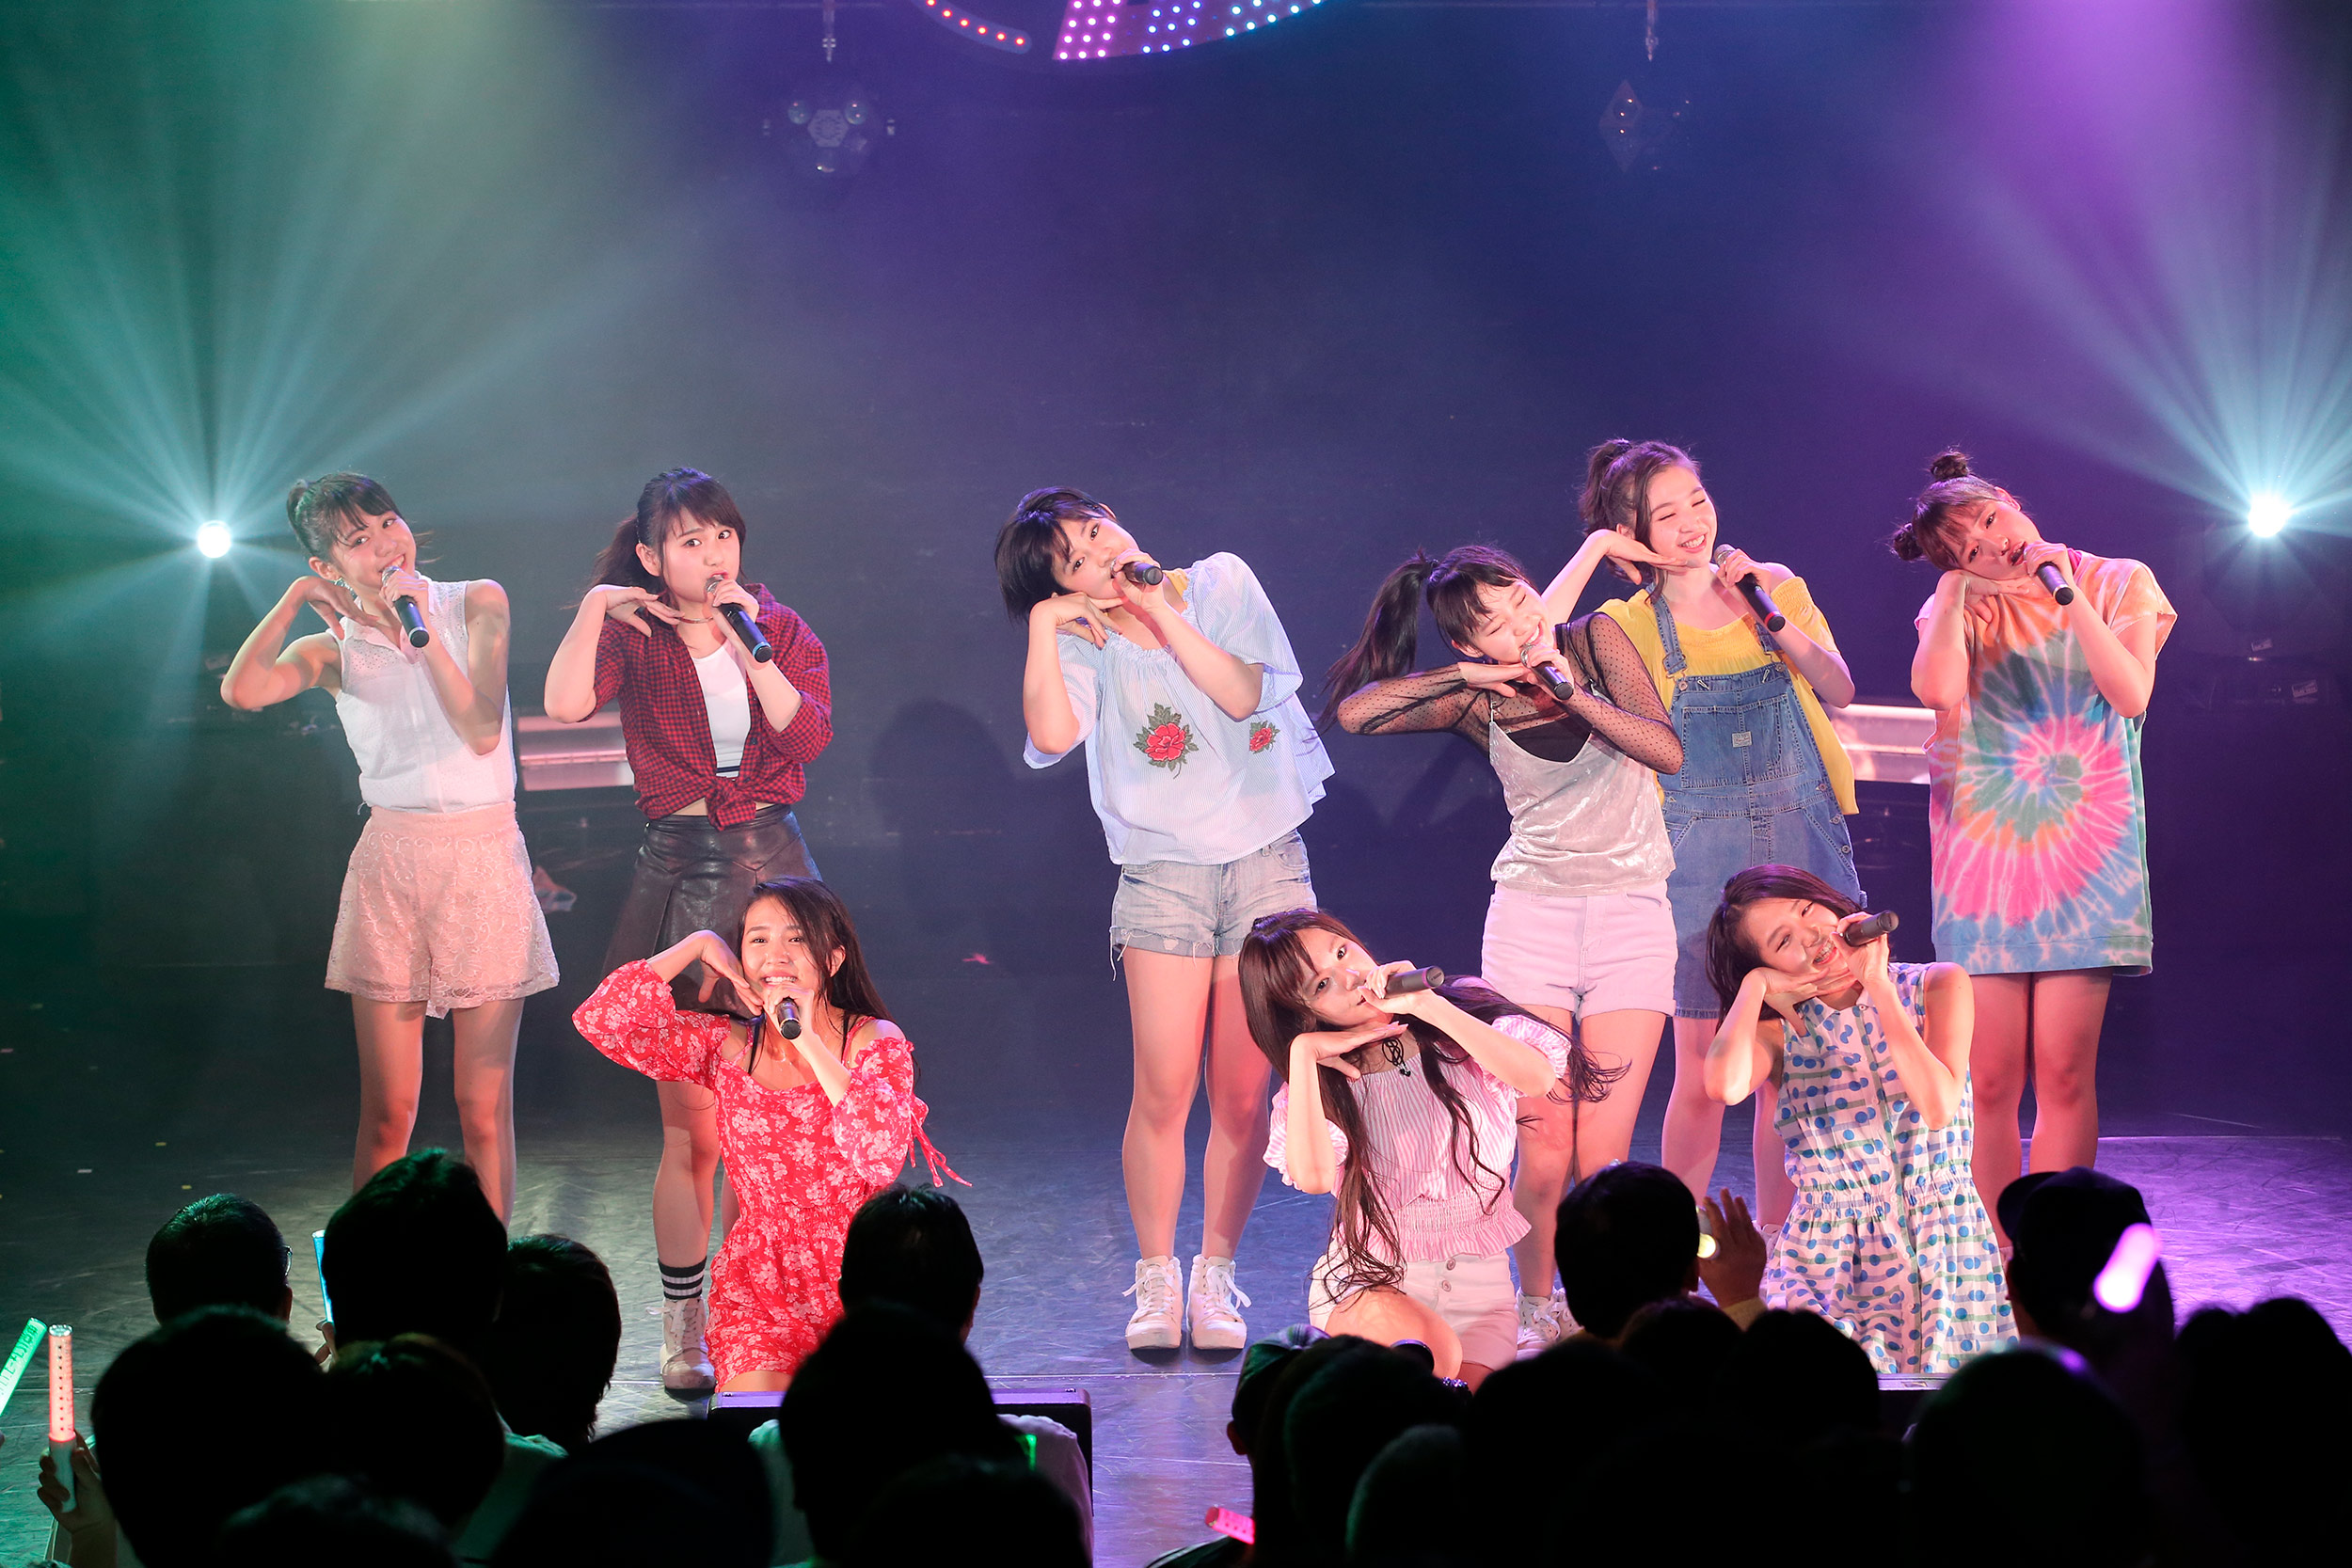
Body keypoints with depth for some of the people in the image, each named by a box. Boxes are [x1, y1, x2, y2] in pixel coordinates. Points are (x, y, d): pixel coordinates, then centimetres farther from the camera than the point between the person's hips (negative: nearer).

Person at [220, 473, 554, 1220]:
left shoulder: (476, 603, 3)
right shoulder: (334, 648, 5)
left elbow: (482, 731, -10)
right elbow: (241, 689, -16)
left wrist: (419, 627, -15)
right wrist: (297, 595, -8)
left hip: (484, 857, -1)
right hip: (389, 858, 1)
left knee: (484, 1110, 0)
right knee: (386, 1113, 1)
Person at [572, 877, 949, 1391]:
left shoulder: (875, 1042, -2)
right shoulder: (727, 1046, 5)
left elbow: (883, 1156, -21)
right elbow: (600, 1020, -6)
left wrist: (807, 1041, -23)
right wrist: (698, 944, -1)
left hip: (859, 1278, -1)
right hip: (759, 1284, 1)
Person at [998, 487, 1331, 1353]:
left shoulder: (1220, 582, 3)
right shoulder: (1083, 641, 1)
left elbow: (1240, 691, -11)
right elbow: (1052, 734, -18)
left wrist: (1160, 610, -11)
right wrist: (1042, 625, -14)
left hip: (1264, 861, 1)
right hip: (1162, 873, -1)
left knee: (1242, 1093, 0)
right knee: (1163, 1091, -8)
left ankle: (1215, 1276, 11)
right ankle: (1157, 1279, 7)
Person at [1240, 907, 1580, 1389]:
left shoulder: (1466, 1008, -1)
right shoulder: (1322, 1085, -3)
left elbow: (1539, 1077, -23)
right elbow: (1314, 1176, -27)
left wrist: (1427, 1005, -25)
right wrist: (1303, 1053, -22)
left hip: (1478, 1285, 2)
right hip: (1368, 1279, -1)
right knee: (1430, 1349, -35)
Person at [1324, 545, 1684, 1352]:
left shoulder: (1596, 639, -3)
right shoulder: (1478, 702, -2)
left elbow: (1668, 751, -12)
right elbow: (1352, 711, -12)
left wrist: (1570, 693, -21)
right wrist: (1466, 676, -16)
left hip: (1631, 913, 0)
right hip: (1531, 914, 0)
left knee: (1601, 1159, -7)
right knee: (1544, 1155, -8)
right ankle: (1537, 1309, 15)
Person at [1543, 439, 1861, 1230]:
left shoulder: (1775, 586, 7)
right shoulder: (1632, 624, -1)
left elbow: (1839, 690, 0)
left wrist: (1771, 616, -12)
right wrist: (1593, 549, -11)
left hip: (1803, 839, 2)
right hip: (1701, 851, -2)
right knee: (1701, 1065, -2)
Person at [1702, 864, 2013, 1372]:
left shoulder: (1939, 985, 5)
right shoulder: (1778, 1029, 5)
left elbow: (1939, 1106, -13)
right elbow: (1725, 1086, -21)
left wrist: (1877, 984, -11)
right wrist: (1755, 986, -6)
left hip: (1940, 1251, 0)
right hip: (1827, 1255, 0)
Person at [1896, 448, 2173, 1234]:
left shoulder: (2120, 583, 6)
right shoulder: (1962, 607, 8)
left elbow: (2131, 695, -10)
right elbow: (1937, 688, -14)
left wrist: (2065, 592, -10)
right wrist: (1956, 589, -6)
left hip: (2086, 841, -1)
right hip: (1985, 841, 1)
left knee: (2063, 1073, -7)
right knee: (1989, 1076, -4)